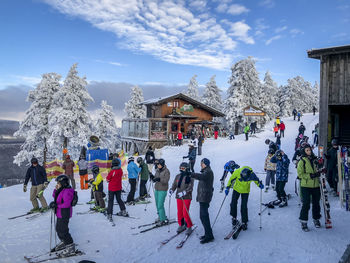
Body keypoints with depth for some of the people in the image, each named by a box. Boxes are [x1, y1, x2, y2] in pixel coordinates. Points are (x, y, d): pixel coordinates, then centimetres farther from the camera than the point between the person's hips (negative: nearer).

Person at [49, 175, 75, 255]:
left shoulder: (67, 191, -24)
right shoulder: (61, 190, 8)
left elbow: (66, 204, -29)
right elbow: (54, 196, 18)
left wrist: (56, 205, -23)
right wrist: (56, 190, 2)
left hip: (64, 214, -11)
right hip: (60, 213, 11)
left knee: (63, 231, -5)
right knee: (58, 228, 23)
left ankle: (71, 246, 8)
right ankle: (63, 242, 41)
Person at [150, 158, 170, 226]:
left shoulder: (166, 171, -11)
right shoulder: (157, 170, 9)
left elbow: (166, 181, -20)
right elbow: (155, 180, 12)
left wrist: (159, 179, -34)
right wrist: (152, 177, -8)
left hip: (163, 190, -7)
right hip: (156, 189, 7)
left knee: (160, 205, -8)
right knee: (157, 204, 12)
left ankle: (163, 220, 2)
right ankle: (160, 217, 27)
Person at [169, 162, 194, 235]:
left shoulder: (190, 177, -8)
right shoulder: (178, 176, 7)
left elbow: (190, 188, -15)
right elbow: (174, 185, 7)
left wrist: (183, 192, -27)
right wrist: (171, 191, -12)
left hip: (187, 197, -5)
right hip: (178, 197, 5)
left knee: (185, 213, -6)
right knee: (179, 212, 10)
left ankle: (189, 227, 12)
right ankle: (181, 226, 27)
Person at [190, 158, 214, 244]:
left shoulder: (208, 172, -13)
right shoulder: (206, 171, 19)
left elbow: (202, 177, -34)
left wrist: (190, 174, -40)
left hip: (204, 197, -11)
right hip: (202, 197, 11)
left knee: (203, 216, -10)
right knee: (204, 216, 14)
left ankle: (209, 236, -5)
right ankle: (208, 234, 22)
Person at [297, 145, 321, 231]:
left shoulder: (315, 159, 9)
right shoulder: (302, 161, -4)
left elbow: (318, 170, 21)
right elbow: (300, 174, -8)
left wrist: (318, 173, -1)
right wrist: (310, 176, -19)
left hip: (316, 185, 5)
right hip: (306, 186, -5)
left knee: (316, 203, 14)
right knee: (306, 204, -6)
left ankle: (316, 219, 32)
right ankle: (303, 222, 5)